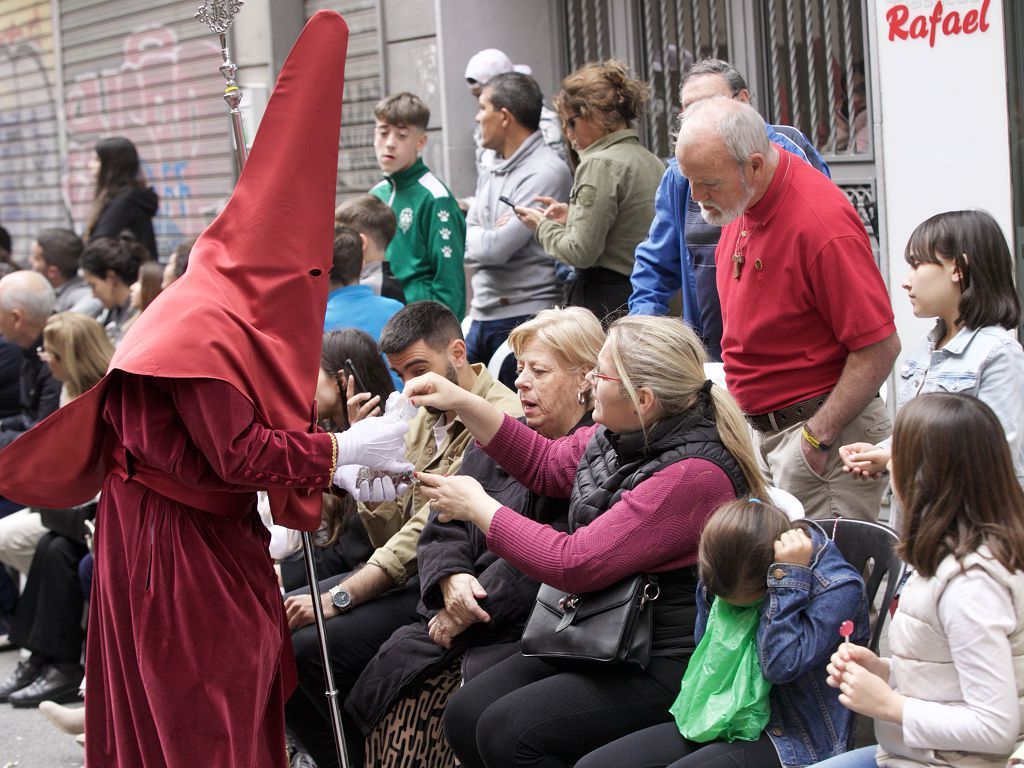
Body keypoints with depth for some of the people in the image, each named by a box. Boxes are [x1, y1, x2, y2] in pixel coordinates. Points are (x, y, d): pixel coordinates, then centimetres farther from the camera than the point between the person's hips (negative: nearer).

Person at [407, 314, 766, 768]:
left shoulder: (692, 474, -25)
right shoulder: (621, 436, 2)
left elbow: (575, 565, -25)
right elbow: (546, 464, 23)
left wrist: (477, 506, -13)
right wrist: (462, 403, 13)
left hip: (669, 663, -9)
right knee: (465, 715, -2)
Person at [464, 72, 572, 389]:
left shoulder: (546, 172, -12)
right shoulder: (490, 175, 17)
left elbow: (497, 248, -18)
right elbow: (466, 249, 12)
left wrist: (474, 238, 2)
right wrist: (488, 237, -9)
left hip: (525, 316, -8)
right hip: (482, 317, 8)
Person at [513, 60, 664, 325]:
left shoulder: (600, 164, -13)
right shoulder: (653, 163, 13)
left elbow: (581, 252, -16)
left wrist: (542, 226, 2)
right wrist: (573, 216, 17)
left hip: (605, 301, -9)